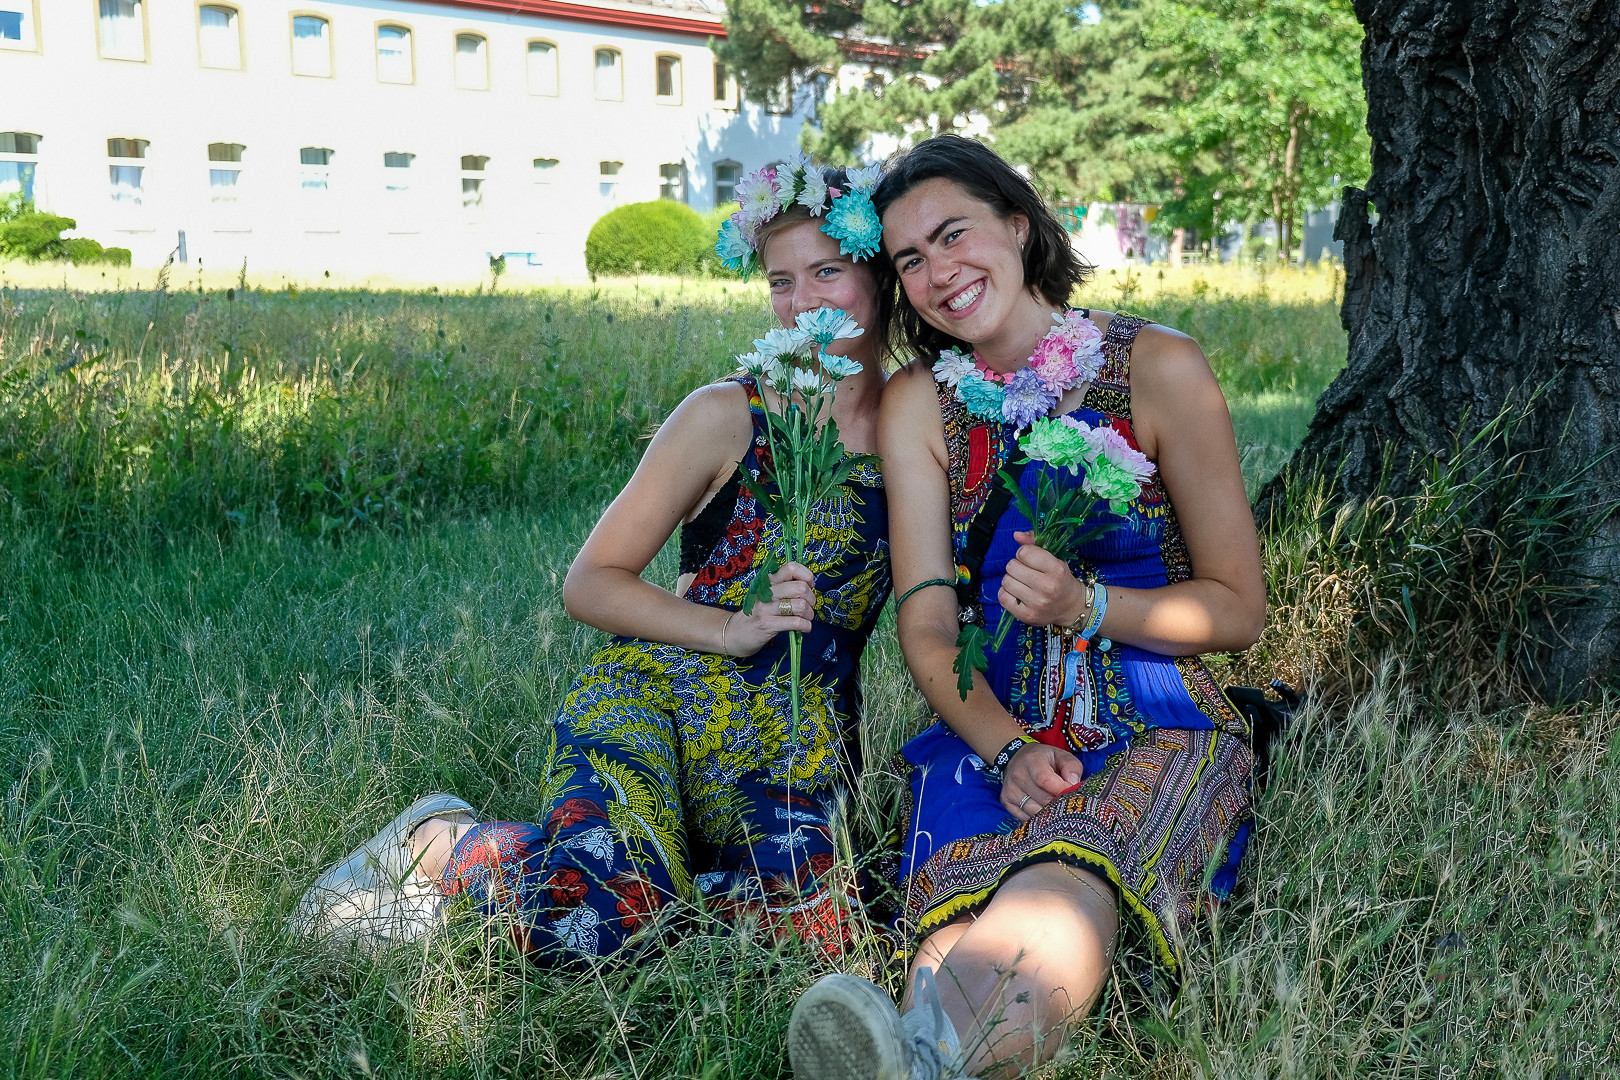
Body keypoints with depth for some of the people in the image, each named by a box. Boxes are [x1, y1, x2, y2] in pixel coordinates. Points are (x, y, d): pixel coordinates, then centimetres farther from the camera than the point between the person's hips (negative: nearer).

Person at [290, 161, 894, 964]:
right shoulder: (730, 416, 1)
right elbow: (589, 583, 1)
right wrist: (734, 630, -12)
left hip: (804, 746, 3)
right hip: (656, 688, -3)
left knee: (814, 930, -29)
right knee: (589, 922, -32)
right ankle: (440, 841, 1)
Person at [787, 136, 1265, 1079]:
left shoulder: (1157, 367, 0)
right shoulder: (918, 404, 8)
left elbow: (1240, 609, 2)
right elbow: (927, 624, 3)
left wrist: (1085, 607, -16)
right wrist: (1005, 751, -16)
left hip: (1156, 727, -4)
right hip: (993, 727, 4)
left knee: (1068, 883, -40)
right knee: (965, 903, -33)